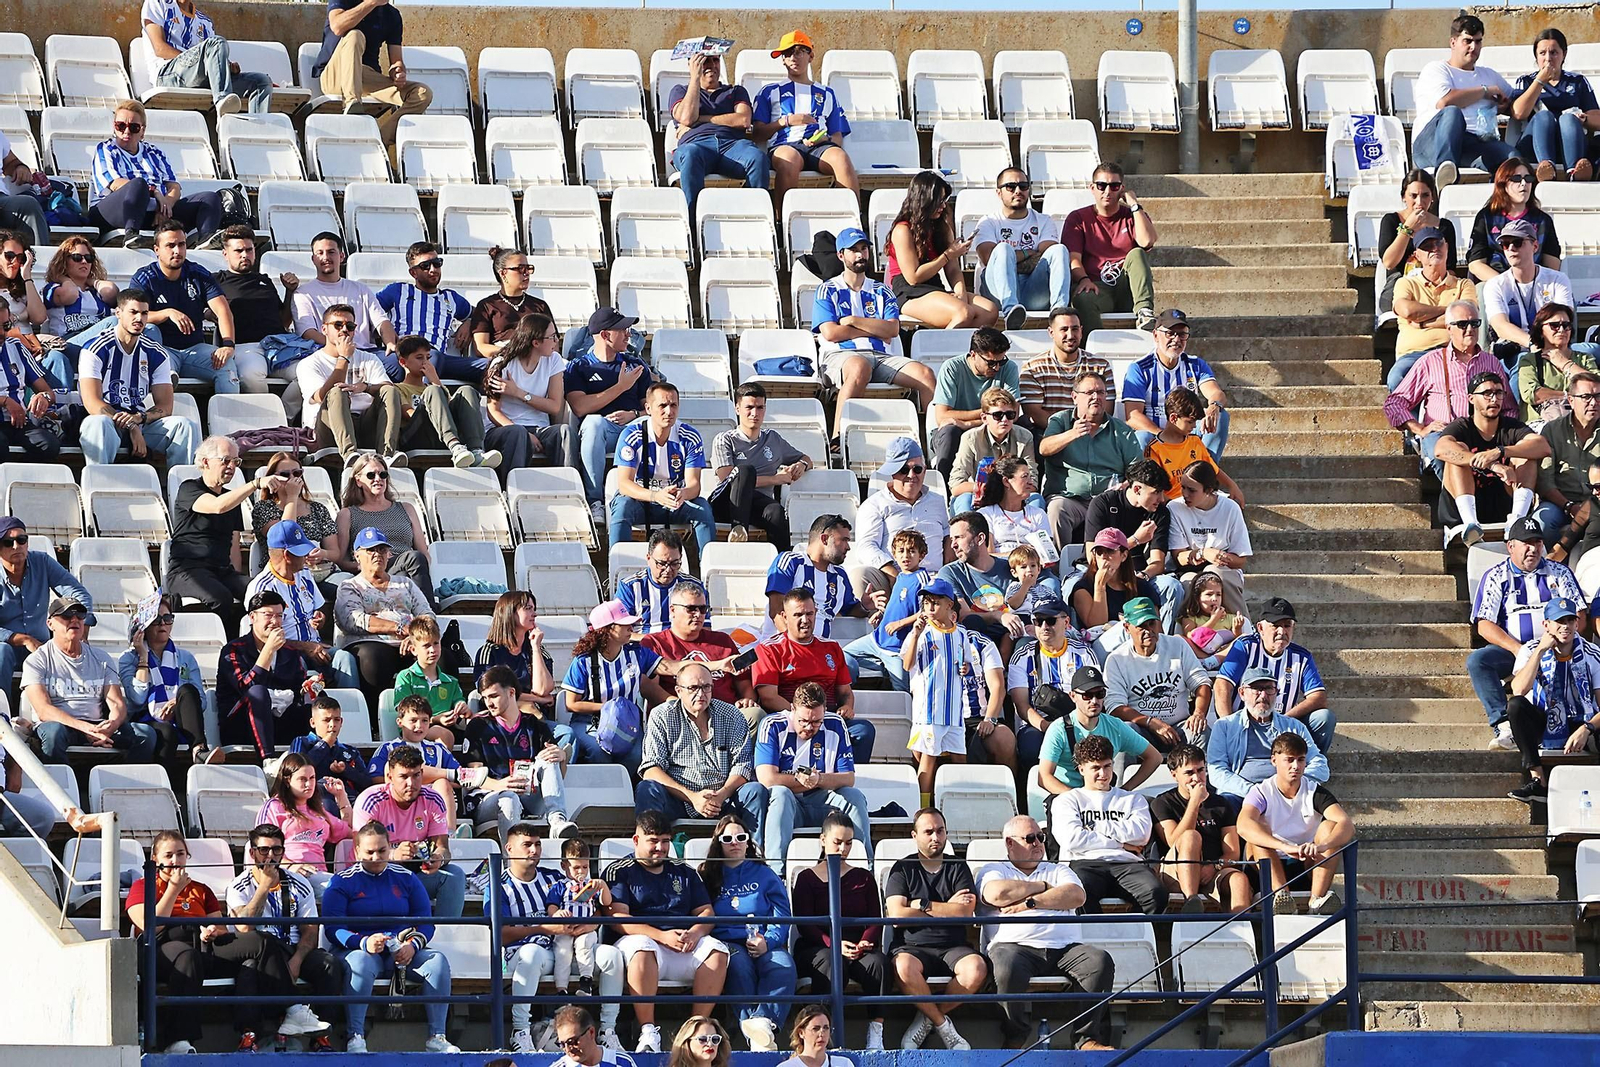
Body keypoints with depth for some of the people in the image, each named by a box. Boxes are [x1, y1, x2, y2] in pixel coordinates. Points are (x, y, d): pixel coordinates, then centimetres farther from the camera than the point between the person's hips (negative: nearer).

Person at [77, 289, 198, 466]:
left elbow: (165, 406, 6)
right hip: (107, 419, -4)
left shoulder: (156, 354, 11)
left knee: (185, 426, -20)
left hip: (141, 423, 4)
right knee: (97, 423, -39)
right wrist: (131, 429, -22)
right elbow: (92, 403, -12)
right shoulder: (97, 349, -2)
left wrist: (139, 418, -19)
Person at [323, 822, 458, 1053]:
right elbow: (332, 928, -5)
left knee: (438, 961, -25)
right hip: (361, 949, -3)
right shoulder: (342, 882, 5)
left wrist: (413, 945, -12)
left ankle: (436, 1038, -24)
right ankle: (355, 1038, -40)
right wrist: (364, 942, -24)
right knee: (361, 963, -39)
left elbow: (425, 922, 11)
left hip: (402, 953, 3)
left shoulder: (406, 878, 14)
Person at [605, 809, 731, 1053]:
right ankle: (648, 1031, -38)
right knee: (642, 948, -40)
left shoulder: (684, 873, 24)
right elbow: (618, 919, -4)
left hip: (685, 944, 4)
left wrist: (695, 933, -9)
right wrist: (661, 936, -16)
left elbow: (705, 913, 17)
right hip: (644, 939, -4)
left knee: (717, 950, -27)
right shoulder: (619, 872, 9)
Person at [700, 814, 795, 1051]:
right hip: (726, 942, -1)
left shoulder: (765, 875, 19)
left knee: (783, 965, -34)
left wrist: (767, 942, -11)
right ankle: (754, 1030, -50)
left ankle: (764, 1022, -54)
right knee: (739, 964, -38)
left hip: (763, 944, 1)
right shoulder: (708, 876, 18)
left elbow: (782, 917, 10)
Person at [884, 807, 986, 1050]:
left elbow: (965, 913, -3)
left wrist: (923, 905, -5)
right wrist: (947, 908, -2)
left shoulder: (958, 869, 13)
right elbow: (896, 914, -5)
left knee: (976, 968, -34)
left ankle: (926, 1018, -12)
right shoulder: (903, 869, 10)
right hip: (913, 947, -1)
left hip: (953, 947, 1)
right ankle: (942, 1024, -16)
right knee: (903, 968, -38)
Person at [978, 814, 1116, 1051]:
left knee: (1100, 961, -26)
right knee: (1008, 968, -39)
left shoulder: (1059, 870, 28)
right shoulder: (993, 871, 20)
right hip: (1015, 946, -3)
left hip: (1065, 947, 3)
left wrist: (1031, 902, -2)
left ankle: (1086, 1039, -24)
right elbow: (997, 894, -5)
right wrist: (1043, 887, 8)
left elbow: (1076, 896, 7)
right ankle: (1018, 1038, -22)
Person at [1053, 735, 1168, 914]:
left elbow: (1141, 834, 8)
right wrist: (1120, 843, 5)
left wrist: (1095, 826, 7)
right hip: (1085, 863, -2)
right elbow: (1071, 839, 2)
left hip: (1126, 865, 2)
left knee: (1156, 893, -34)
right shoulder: (1068, 800, 22)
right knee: (1080, 893, -41)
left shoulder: (1133, 799, 29)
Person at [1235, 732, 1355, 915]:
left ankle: (1318, 898, -35)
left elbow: (1347, 824, -21)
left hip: (1308, 867, 1)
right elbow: (1243, 826, -30)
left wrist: (1321, 846, -44)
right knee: (1256, 832, -26)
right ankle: (1280, 894, -44)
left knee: (1330, 826, -20)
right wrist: (1286, 847, -46)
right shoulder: (1261, 792, -8)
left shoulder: (1315, 793, -3)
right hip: (1270, 871, -1)